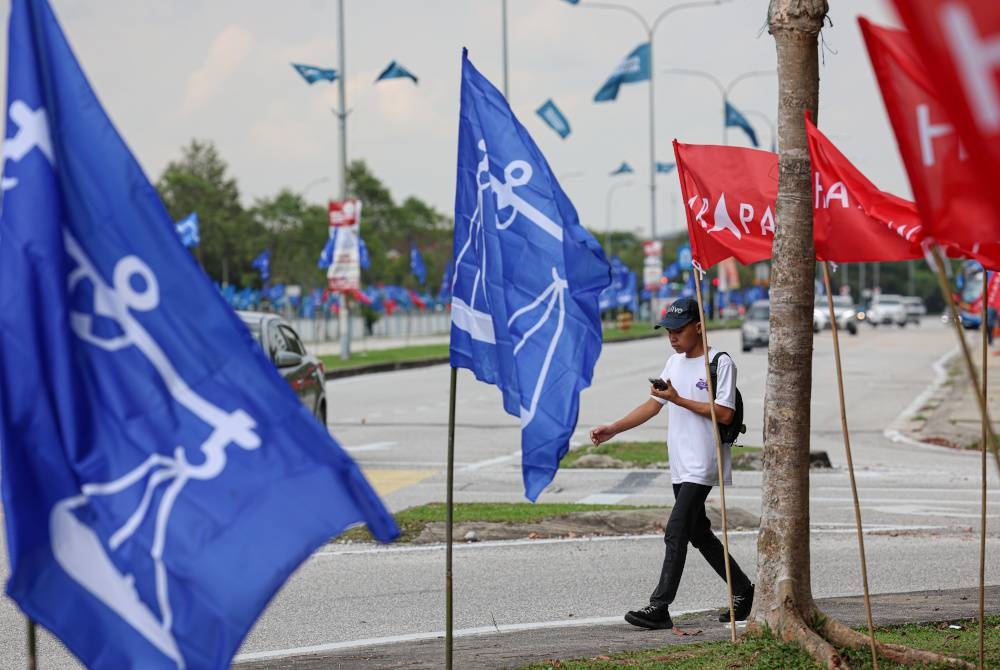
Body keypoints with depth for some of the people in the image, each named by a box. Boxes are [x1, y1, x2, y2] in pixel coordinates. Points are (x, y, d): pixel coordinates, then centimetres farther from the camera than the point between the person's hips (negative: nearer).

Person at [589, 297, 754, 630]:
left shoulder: (721, 363, -9)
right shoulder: (674, 362, 15)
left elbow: (724, 413, -17)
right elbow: (653, 405, 17)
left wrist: (678, 399, -18)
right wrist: (613, 429, 7)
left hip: (702, 465, -8)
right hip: (681, 466, 8)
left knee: (676, 533, -14)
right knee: (698, 533, 14)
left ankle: (659, 607, -15)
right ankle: (742, 589, 27)